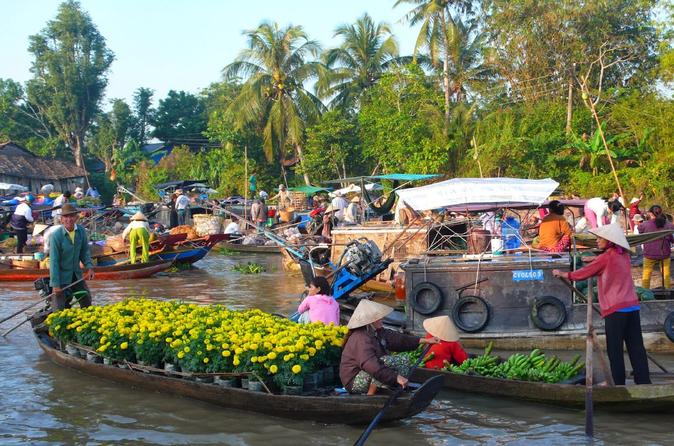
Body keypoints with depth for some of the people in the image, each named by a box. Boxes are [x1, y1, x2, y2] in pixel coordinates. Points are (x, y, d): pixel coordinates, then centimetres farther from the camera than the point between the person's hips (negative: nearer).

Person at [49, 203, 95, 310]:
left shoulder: (81, 231, -6)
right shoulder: (56, 235, -21)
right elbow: (54, 261, -19)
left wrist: (89, 267, -7)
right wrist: (55, 284, -20)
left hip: (76, 274, 6)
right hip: (61, 276, -6)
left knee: (86, 301, 19)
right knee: (60, 309, -3)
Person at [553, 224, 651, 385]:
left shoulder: (605, 258, -8)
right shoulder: (624, 255, 10)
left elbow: (584, 273, 1)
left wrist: (563, 274, 13)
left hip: (615, 309, -6)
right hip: (632, 306, 7)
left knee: (615, 350, 1)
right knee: (636, 347, 6)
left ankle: (619, 383, 3)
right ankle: (644, 381, 5)